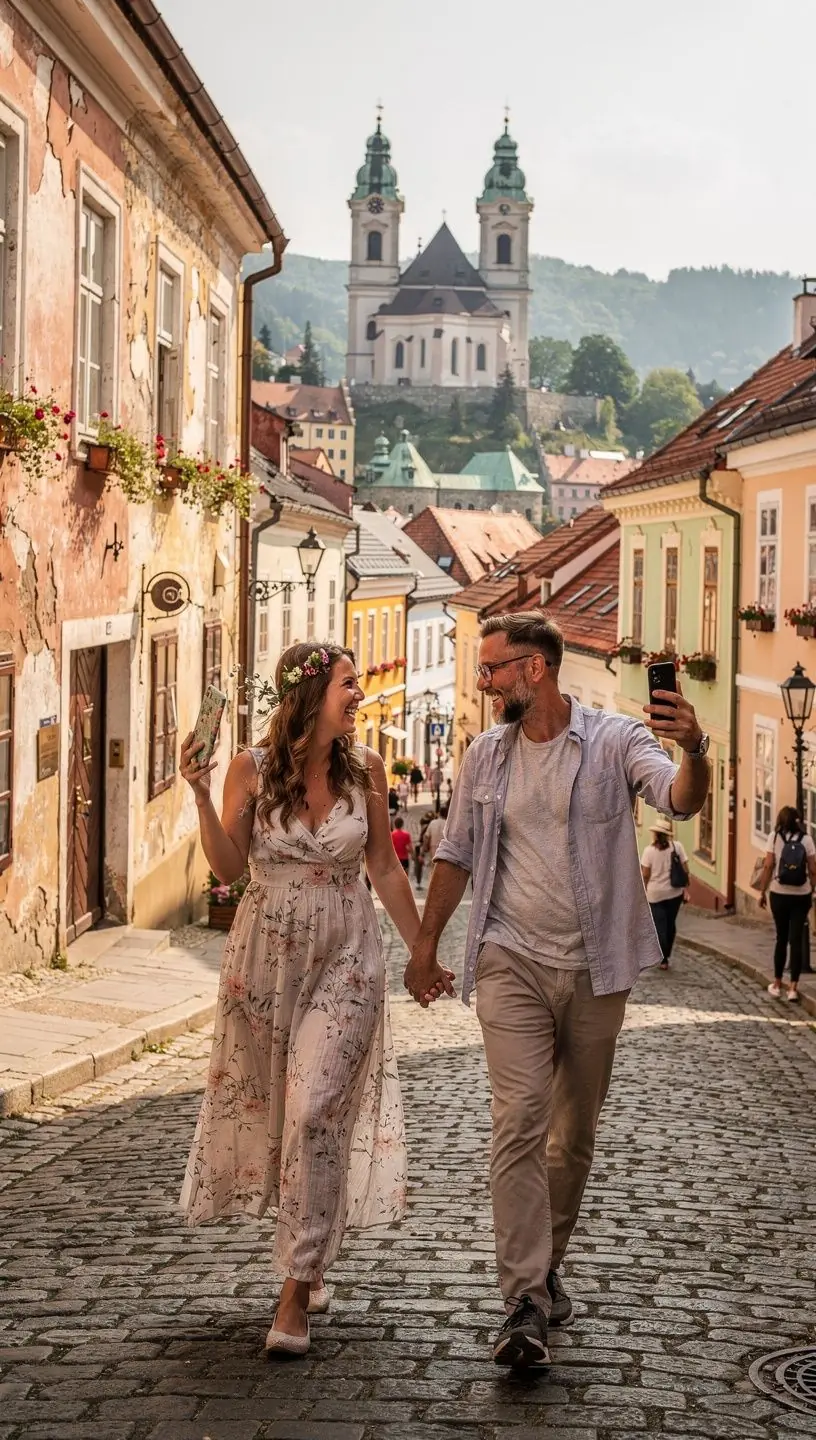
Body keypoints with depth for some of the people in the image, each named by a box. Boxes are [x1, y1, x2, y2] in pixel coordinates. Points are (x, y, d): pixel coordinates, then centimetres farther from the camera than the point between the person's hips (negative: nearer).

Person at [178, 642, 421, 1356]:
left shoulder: (364, 768, -1)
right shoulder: (252, 769, -5)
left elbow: (386, 868, 7)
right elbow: (227, 867, -4)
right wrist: (201, 796, -17)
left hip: (345, 956, -1)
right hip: (267, 951, 1)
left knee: (317, 1111, -11)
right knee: (268, 1104, 11)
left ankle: (297, 1287, -6)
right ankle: (310, 1252, 34)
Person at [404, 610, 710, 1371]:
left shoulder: (615, 740, -5)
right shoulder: (486, 754, 7)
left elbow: (681, 800, -22)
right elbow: (454, 856, 15)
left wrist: (693, 750, -44)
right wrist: (425, 947, 17)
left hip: (594, 967, -1)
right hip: (511, 963, 1)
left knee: (575, 1131, 12)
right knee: (520, 1121, -12)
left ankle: (546, 1264, 32)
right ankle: (525, 1302, -14)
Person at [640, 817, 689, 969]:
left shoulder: (649, 851, -12)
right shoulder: (677, 846, -7)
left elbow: (645, 875, -9)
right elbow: (685, 869, -4)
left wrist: (644, 891, 6)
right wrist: (686, 887, 7)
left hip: (656, 894, -3)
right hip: (675, 892, 3)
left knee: (660, 926, 6)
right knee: (670, 924, 18)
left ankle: (663, 959, 1)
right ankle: (666, 955, 28)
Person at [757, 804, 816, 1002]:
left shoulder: (775, 837, -3)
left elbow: (768, 867, -7)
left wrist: (762, 892, 1)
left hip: (780, 895, 0)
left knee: (782, 938, 13)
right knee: (796, 940, 4)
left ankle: (777, 985, 19)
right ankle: (793, 988, 1)